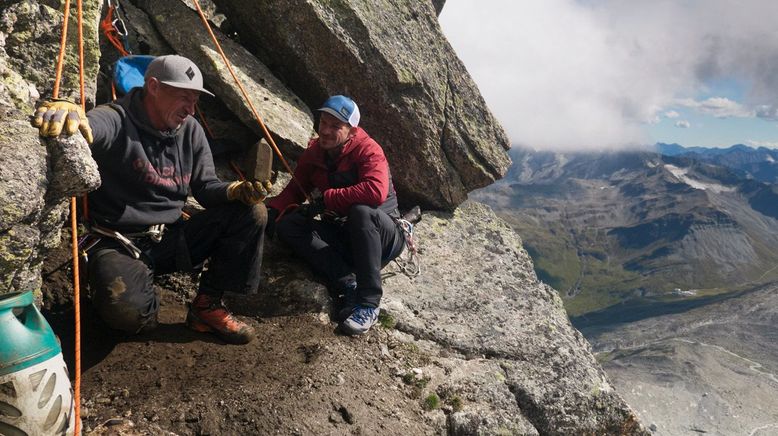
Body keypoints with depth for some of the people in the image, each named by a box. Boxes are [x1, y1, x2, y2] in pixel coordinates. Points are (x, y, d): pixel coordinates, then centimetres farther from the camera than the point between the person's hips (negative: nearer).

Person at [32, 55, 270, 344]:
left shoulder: (191, 130, 5)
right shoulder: (117, 121, -15)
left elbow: (206, 187, 5)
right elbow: (87, 126, -38)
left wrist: (238, 191, -17)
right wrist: (63, 110, -64)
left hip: (173, 239, 6)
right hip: (119, 245, -5)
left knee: (252, 213, -11)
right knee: (127, 311, -35)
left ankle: (207, 305, -2)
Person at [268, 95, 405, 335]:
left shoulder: (368, 150, -16)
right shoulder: (313, 153, 2)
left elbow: (376, 191, -34)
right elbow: (295, 189, 9)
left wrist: (326, 199, -29)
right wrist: (272, 210, -12)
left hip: (382, 235, -5)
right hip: (341, 238, 6)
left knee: (361, 211, -38)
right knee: (288, 225, -14)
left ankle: (369, 302, -31)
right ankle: (348, 284, -25)